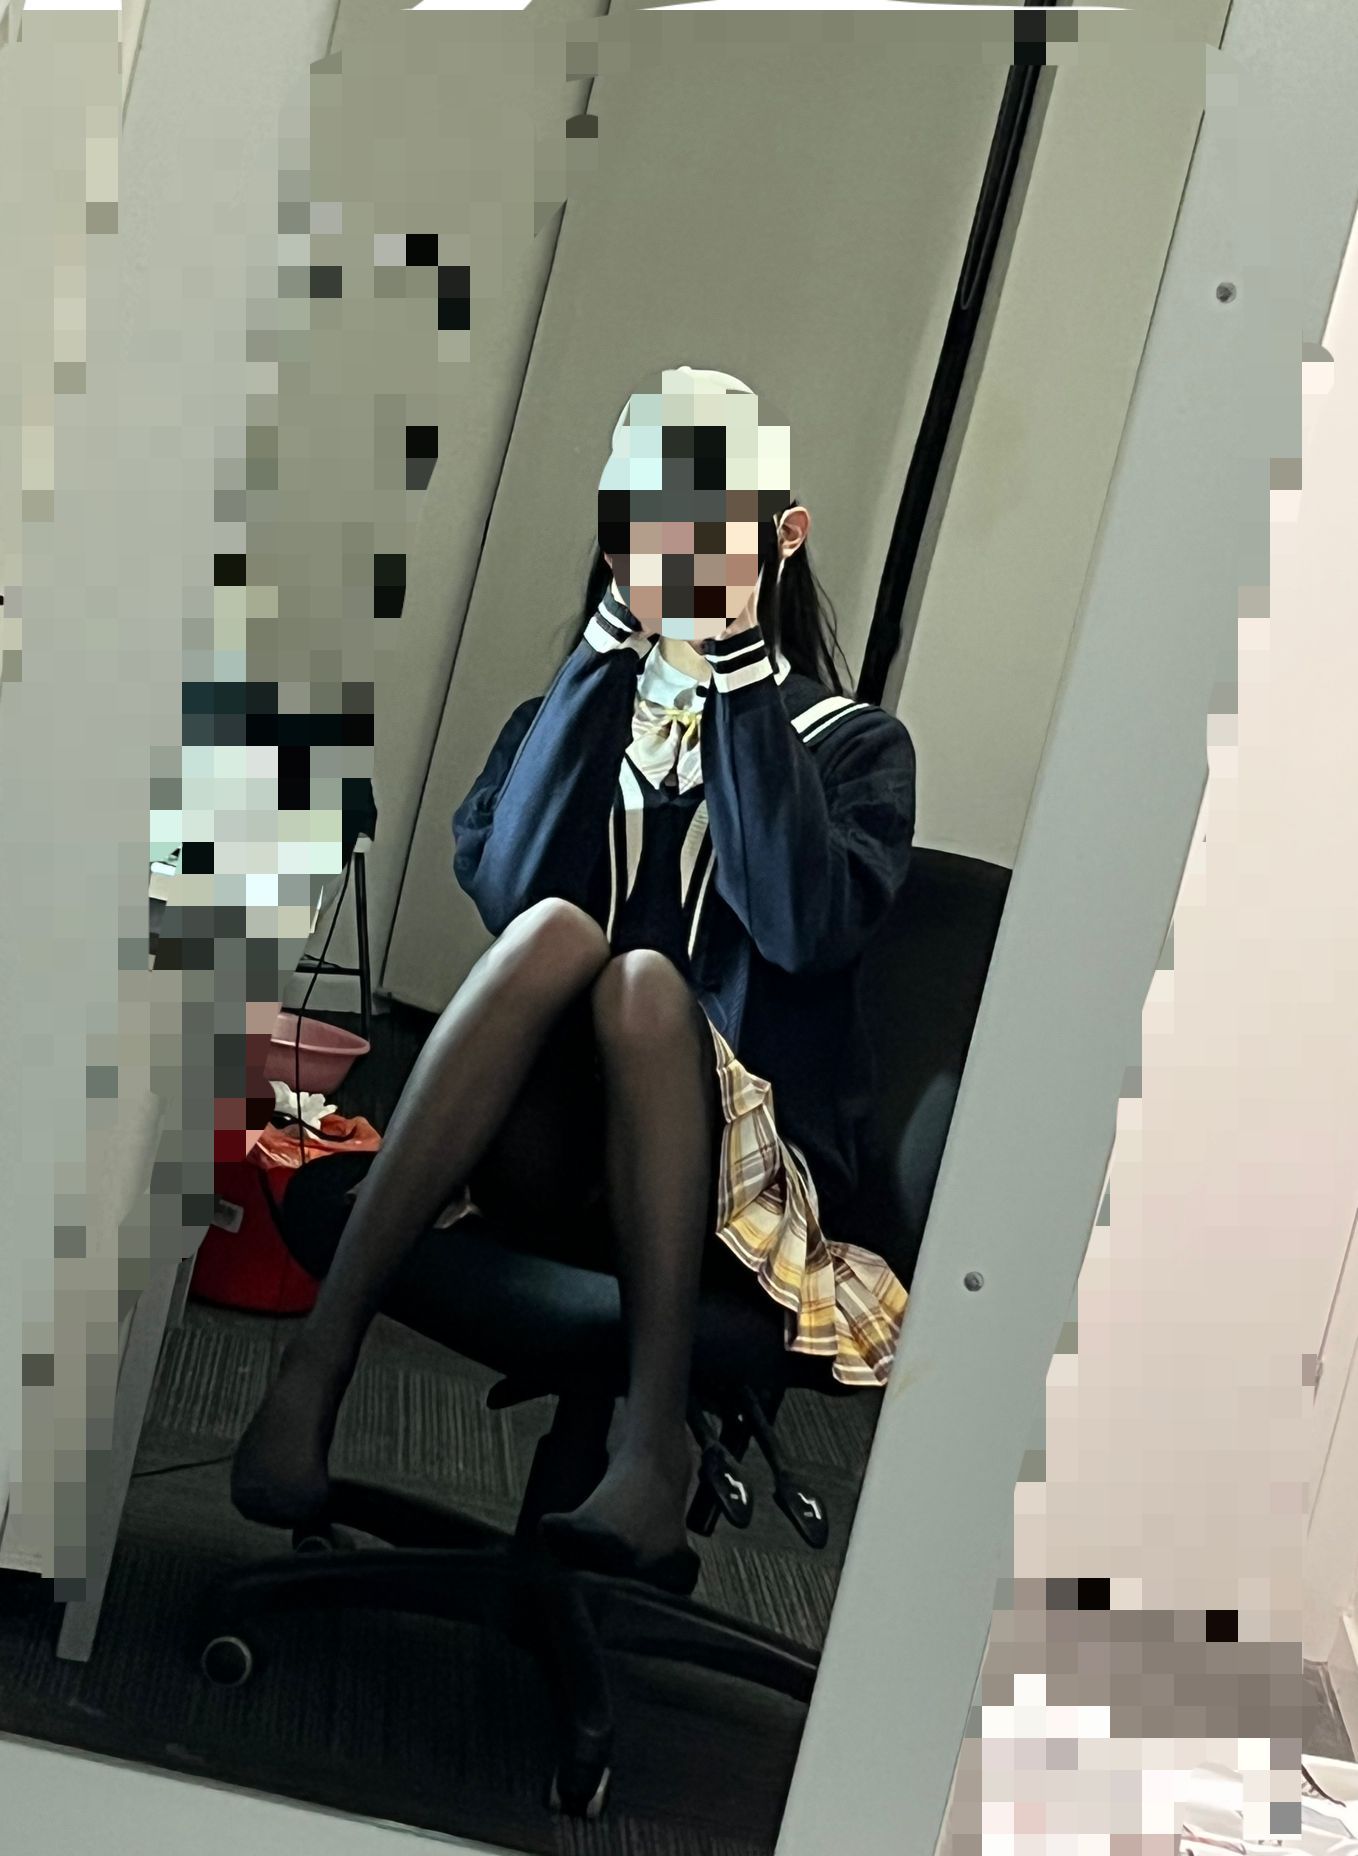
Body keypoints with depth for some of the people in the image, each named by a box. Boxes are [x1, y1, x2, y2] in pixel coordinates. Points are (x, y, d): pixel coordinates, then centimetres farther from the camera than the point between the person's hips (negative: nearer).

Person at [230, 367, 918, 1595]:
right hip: (548, 1161, 2)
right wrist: (607, 653, -7)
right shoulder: (568, 718, 18)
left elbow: (807, 926, -13)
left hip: (743, 1183, -2)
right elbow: (504, 885, -6)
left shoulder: (853, 742, 10)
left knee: (647, 975, -32)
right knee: (557, 930, -29)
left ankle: (654, 1444, -44)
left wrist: (740, 679, -10)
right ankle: (320, 1361, -37)